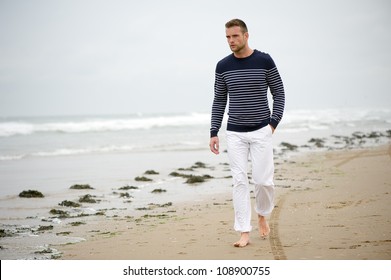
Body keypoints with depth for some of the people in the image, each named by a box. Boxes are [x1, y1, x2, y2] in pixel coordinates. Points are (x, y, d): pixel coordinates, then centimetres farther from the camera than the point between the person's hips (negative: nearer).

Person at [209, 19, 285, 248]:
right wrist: (214, 133, 3)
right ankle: (245, 233, 1)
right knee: (240, 181, -2)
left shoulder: (264, 61, -4)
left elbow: (279, 93, 3)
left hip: (261, 132, -2)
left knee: (263, 180, -4)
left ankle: (263, 216, 26)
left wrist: (273, 122, -8)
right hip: (235, 134, 2)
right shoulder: (223, 66, 3)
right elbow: (219, 101, 9)